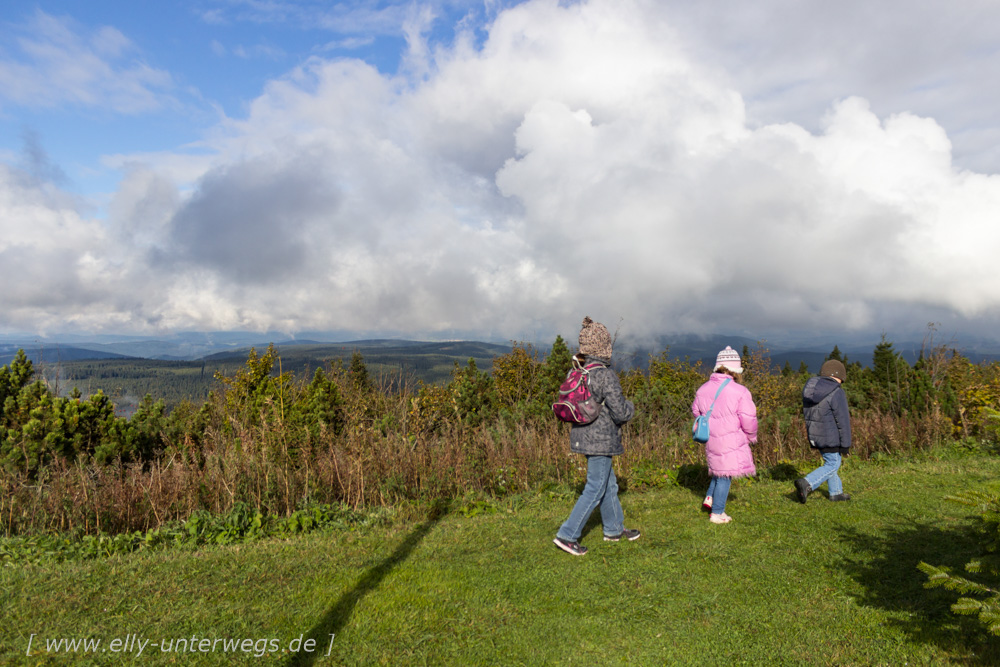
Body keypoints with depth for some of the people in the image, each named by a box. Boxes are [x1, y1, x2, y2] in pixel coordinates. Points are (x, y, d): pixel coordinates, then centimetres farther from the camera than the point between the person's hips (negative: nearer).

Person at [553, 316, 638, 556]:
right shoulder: (606, 375, -21)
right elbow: (620, 412, -21)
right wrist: (631, 407, 1)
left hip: (583, 436, 9)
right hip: (601, 440, -9)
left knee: (609, 483, 22)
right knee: (595, 489, 2)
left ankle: (614, 529, 36)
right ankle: (567, 535, 4)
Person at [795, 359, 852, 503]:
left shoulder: (810, 387, 3)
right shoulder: (836, 393, -19)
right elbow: (842, 421, -16)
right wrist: (845, 444, -10)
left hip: (814, 434, 8)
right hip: (830, 436, -8)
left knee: (829, 461, 21)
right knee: (832, 465, 5)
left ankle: (836, 492, 31)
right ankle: (806, 484, -10)